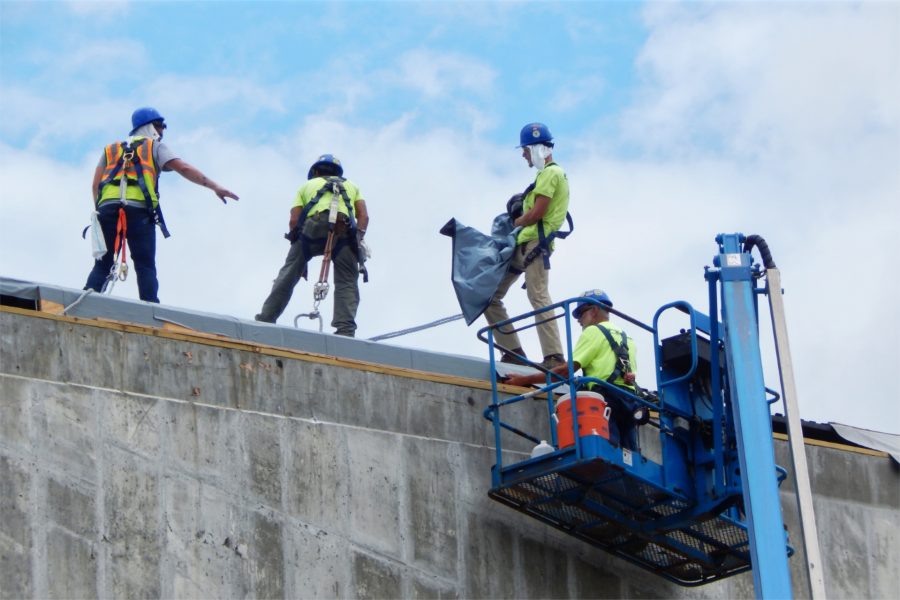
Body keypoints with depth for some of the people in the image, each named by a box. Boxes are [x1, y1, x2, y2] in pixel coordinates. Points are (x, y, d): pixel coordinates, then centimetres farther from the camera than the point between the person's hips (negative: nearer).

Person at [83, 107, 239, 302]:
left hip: (107, 207, 3)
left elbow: (96, 185, 18)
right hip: (139, 209, -3)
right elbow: (184, 169, 6)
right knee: (145, 267, -2)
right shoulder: (155, 147, 20)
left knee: (102, 265, 7)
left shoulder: (110, 150, 30)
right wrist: (215, 187, 3)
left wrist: (101, 211, 20)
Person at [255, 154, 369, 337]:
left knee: (288, 274, 7)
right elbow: (363, 216, 16)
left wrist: (300, 260, 23)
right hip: (345, 230, 0)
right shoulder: (351, 186, 37)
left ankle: (265, 320, 4)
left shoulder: (307, 186, 33)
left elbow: (294, 221, 19)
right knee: (347, 283, 0)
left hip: (313, 225, 0)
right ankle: (345, 331, -18)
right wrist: (359, 237, 7)